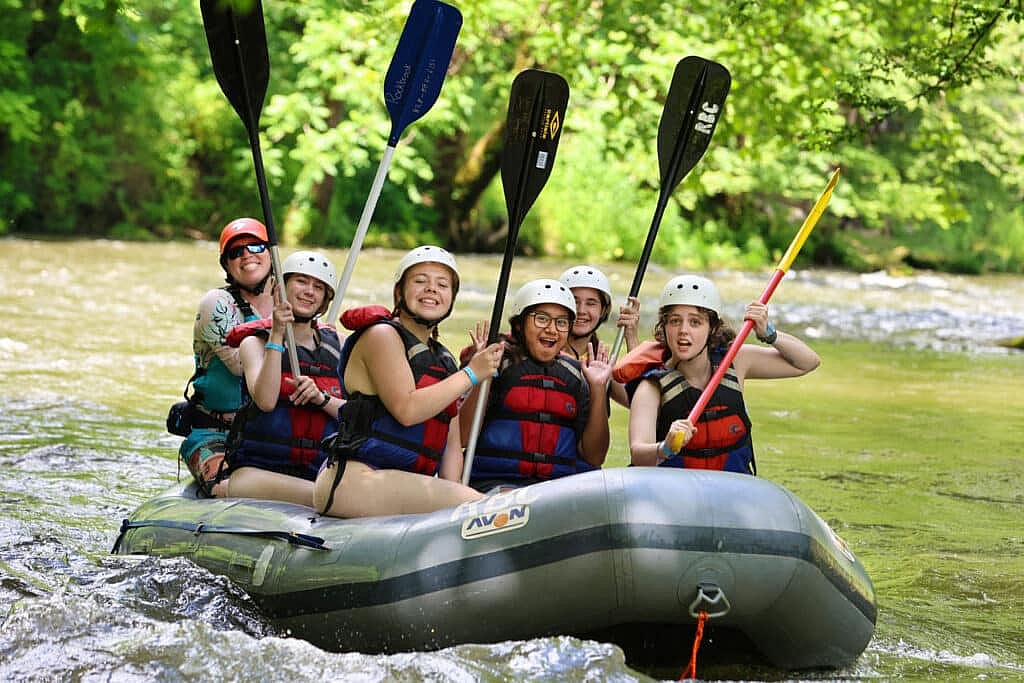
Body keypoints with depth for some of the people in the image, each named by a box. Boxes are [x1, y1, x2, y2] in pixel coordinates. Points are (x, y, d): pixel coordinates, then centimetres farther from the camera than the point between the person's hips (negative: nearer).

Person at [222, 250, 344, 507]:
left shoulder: (336, 345, 16)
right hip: (257, 467, -8)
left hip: (321, 470, 8)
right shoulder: (254, 342, 5)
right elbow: (266, 401, -15)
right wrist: (276, 335, -15)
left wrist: (321, 398, -10)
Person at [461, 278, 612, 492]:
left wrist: (598, 389, 2)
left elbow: (594, 457, 9)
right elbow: (462, 437, -7)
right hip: (495, 481, -4)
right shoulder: (500, 363, 4)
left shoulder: (577, 376, 16)